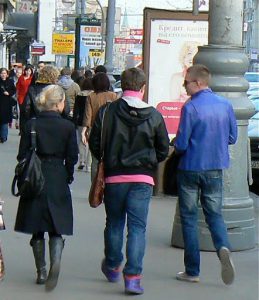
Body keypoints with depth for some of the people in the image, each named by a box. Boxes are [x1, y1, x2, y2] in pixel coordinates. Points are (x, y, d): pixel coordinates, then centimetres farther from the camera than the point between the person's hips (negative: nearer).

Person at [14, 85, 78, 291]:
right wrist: (68, 177, 13)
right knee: (56, 229, 5)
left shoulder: (31, 125, -2)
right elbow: (72, 157, -2)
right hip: (58, 181, -1)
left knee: (37, 230, 12)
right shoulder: (68, 127, -5)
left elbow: (22, 155, -1)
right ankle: (55, 264, -20)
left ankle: (41, 272, 16)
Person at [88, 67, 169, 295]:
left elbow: (94, 144, -1)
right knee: (137, 227, 2)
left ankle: (112, 267, 34)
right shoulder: (154, 116, -4)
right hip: (143, 178, -1)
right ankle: (133, 276, -6)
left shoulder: (107, 112, -6)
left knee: (114, 224, 18)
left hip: (114, 176, 1)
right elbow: (163, 150, 2)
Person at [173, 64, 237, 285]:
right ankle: (223, 248, -16)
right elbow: (232, 138, 9)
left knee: (189, 218, 7)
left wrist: (176, 145, 6)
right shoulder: (225, 105, 1)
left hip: (190, 169, -4)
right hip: (215, 169, 4)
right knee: (215, 214, 14)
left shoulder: (190, 107, -15)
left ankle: (192, 271, 10)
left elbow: (181, 145, -15)